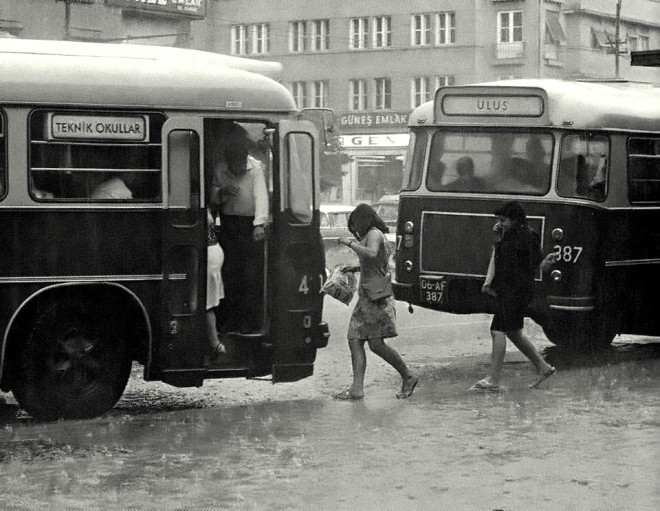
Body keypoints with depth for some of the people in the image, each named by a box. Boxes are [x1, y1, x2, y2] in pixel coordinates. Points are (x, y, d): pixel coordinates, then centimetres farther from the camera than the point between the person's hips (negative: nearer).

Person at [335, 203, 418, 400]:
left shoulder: (374, 234, -7)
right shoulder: (371, 236, 23)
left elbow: (371, 254, -28)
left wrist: (350, 243, -19)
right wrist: (356, 268, 27)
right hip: (366, 296, 10)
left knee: (376, 344, -12)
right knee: (354, 340, -1)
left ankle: (408, 378, 2)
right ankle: (357, 388, -6)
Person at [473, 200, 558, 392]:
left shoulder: (528, 236, -11)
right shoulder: (507, 235, 15)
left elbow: (536, 266, -8)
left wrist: (547, 263, -23)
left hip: (517, 290, -10)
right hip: (504, 289, 10)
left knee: (498, 331, -12)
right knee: (514, 333, 16)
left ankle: (493, 380, -12)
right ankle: (543, 367, 28)